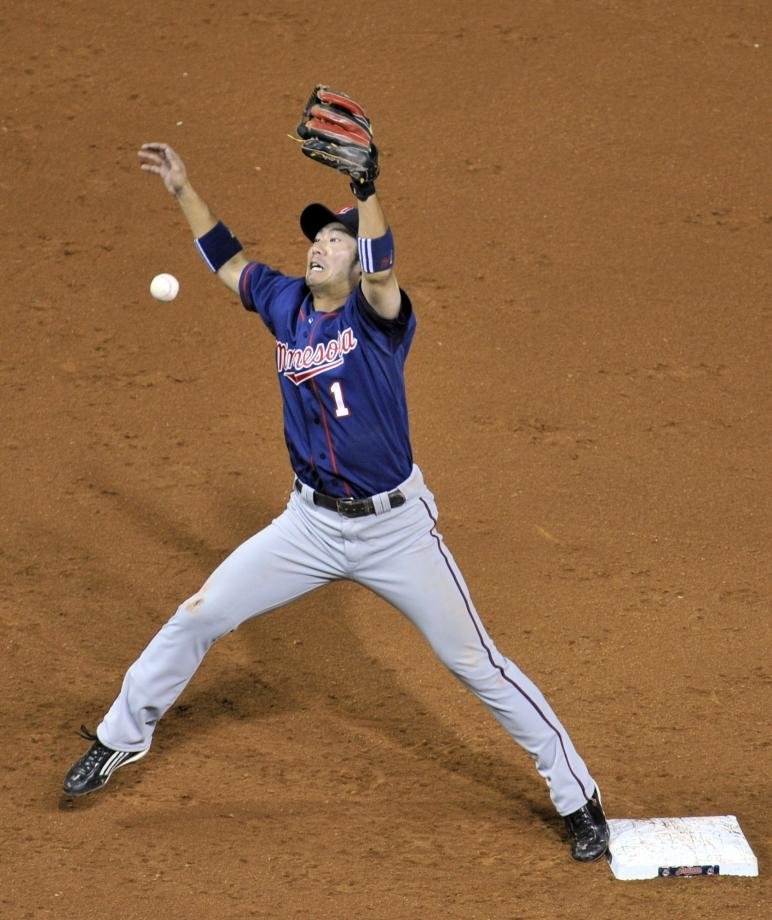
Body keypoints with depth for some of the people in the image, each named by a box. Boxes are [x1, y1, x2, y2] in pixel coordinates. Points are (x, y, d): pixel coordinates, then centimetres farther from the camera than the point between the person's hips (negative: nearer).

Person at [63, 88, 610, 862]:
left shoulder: (377, 314, -14)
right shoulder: (285, 304, 2)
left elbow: (379, 275, -37)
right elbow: (225, 257, 16)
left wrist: (366, 189, -49)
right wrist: (181, 188, 8)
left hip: (395, 527, -5)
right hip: (312, 523, 5)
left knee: (476, 664, 0)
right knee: (196, 618, 6)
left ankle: (579, 797, 11)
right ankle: (121, 738, 27)